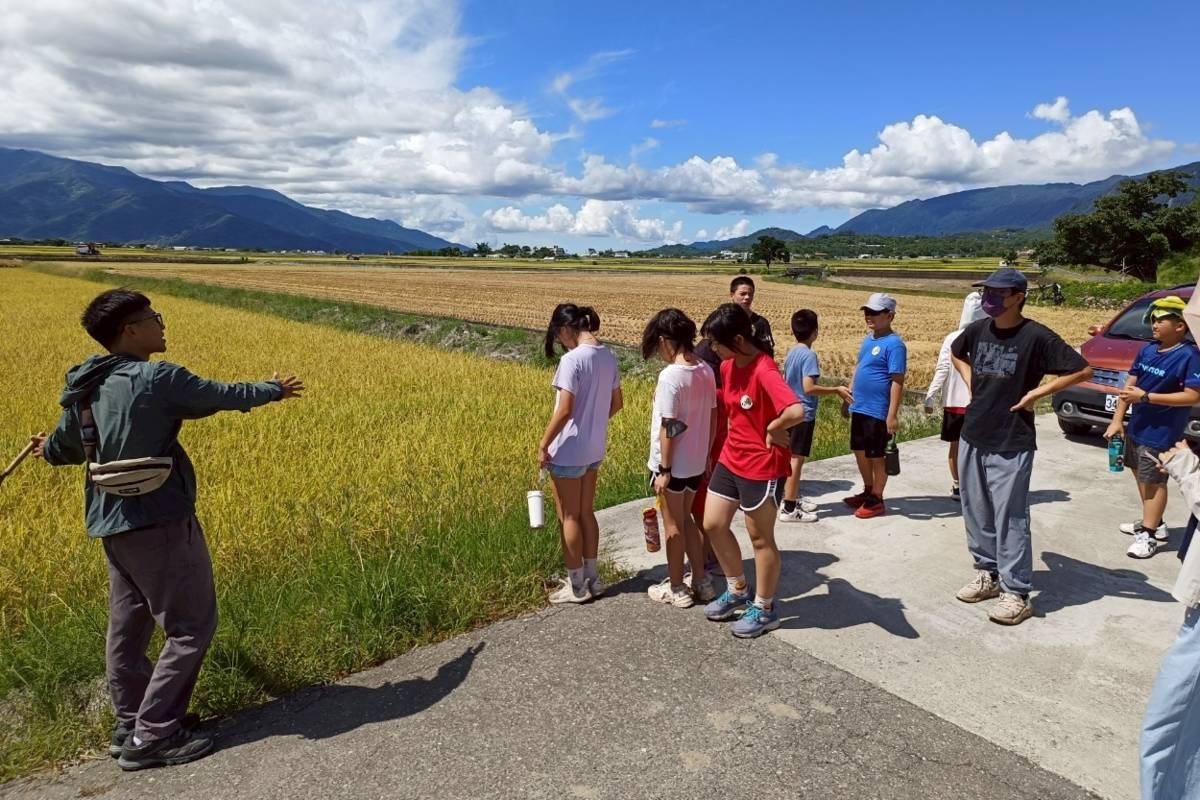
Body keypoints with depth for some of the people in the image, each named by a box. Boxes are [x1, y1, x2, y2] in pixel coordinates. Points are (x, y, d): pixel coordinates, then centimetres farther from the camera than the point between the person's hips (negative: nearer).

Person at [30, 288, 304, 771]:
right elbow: (224, 396, -6)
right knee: (191, 627, 2)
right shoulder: (158, 378, -17)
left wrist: (49, 451, 43)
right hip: (159, 519, -9)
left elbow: (61, 448, 18)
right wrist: (273, 390, 12)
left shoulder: (87, 387, 6)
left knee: (128, 623, 18)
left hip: (111, 522, 9)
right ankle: (151, 737, 7)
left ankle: (130, 725, 30)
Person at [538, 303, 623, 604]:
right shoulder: (608, 356, 3)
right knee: (586, 513, 19)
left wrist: (543, 445, -14)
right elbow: (616, 403, 11)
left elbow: (564, 411, -24)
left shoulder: (572, 359, -22)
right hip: (594, 449, 8)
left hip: (568, 452, -8)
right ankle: (591, 578, 30)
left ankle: (576, 586, 19)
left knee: (569, 517, 7)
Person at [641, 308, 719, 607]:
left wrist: (663, 470, -14)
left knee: (673, 525, 9)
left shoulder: (670, 376, -21)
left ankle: (676, 588, 24)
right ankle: (701, 580, 30)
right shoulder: (706, 371, 1)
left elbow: (668, 428, -20)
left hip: (673, 465, -7)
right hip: (696, 462, 7)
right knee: (685, 519, 22)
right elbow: (712, 417, 8)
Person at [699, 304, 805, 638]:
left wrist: (772, 430, -22)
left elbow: (796, 411, -38)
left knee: (761, 538, 7)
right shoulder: (727, 366, 3)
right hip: (730, 459, 9)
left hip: (762, 467, -8)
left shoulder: (764, 370, -24)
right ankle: (737, 592, 35)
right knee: (713, 525, 14)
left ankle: (765, 610, 28)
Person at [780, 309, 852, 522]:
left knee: (792, 458, 17)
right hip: (803, 414, -9)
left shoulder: (791, 353, 8)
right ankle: (789, 509, 1)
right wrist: (836, 390, -19)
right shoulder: (809, 355, -18)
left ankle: (793, 498, 29)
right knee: (796, 459, -4)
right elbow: (808, 388, -26)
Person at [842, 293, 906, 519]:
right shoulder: (868, 339, 10)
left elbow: (897, 382, -19)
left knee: (876, 456, 5)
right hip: (859, 408, 8)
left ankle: (877, 500, 19)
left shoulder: (894, 344, -16)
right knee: (859, 451, 18)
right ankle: (868, 491, 35)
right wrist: (848, 397, 18)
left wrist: (892, 415, -22)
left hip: (877, 412, -8)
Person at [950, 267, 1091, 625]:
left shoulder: (1036, 336, -13)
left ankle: (1016, 593, 8)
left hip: (1011, 444, -6)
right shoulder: (978, 329, 4)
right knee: (976, 512, 14)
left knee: (1010, 518, -2)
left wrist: (1035, 394, -12)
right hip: (972, 437, 6)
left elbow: (1082, 370, -12)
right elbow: (956, 353, 26)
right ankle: (987, 574, 30)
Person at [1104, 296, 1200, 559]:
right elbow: (1129, 385, 9)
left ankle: (1149, 535, 11)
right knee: (1141, 475, 19)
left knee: (1154, 480, 1)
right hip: (1136, 427, 8)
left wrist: (1146, 396, -24)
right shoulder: (1147, 350, 5)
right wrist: (1117, 420, 5)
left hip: (1161, 433, -8)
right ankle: (1153, 523, 37)